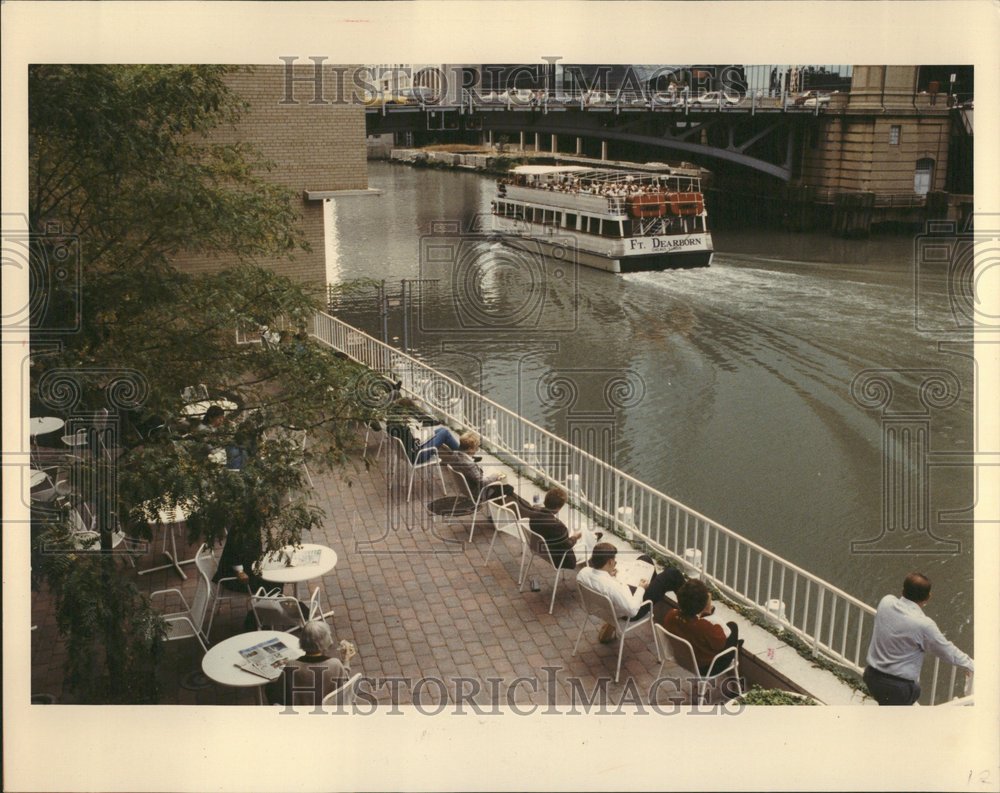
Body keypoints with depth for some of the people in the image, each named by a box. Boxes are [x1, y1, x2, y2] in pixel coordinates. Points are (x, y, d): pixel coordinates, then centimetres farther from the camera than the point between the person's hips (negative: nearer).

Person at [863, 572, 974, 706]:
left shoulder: (886, 602, -7)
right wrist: (969, 664, 14)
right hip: (899, 685, -6)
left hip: (872, 675, 6)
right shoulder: (923, 625, -22)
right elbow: (947, 650, -5)